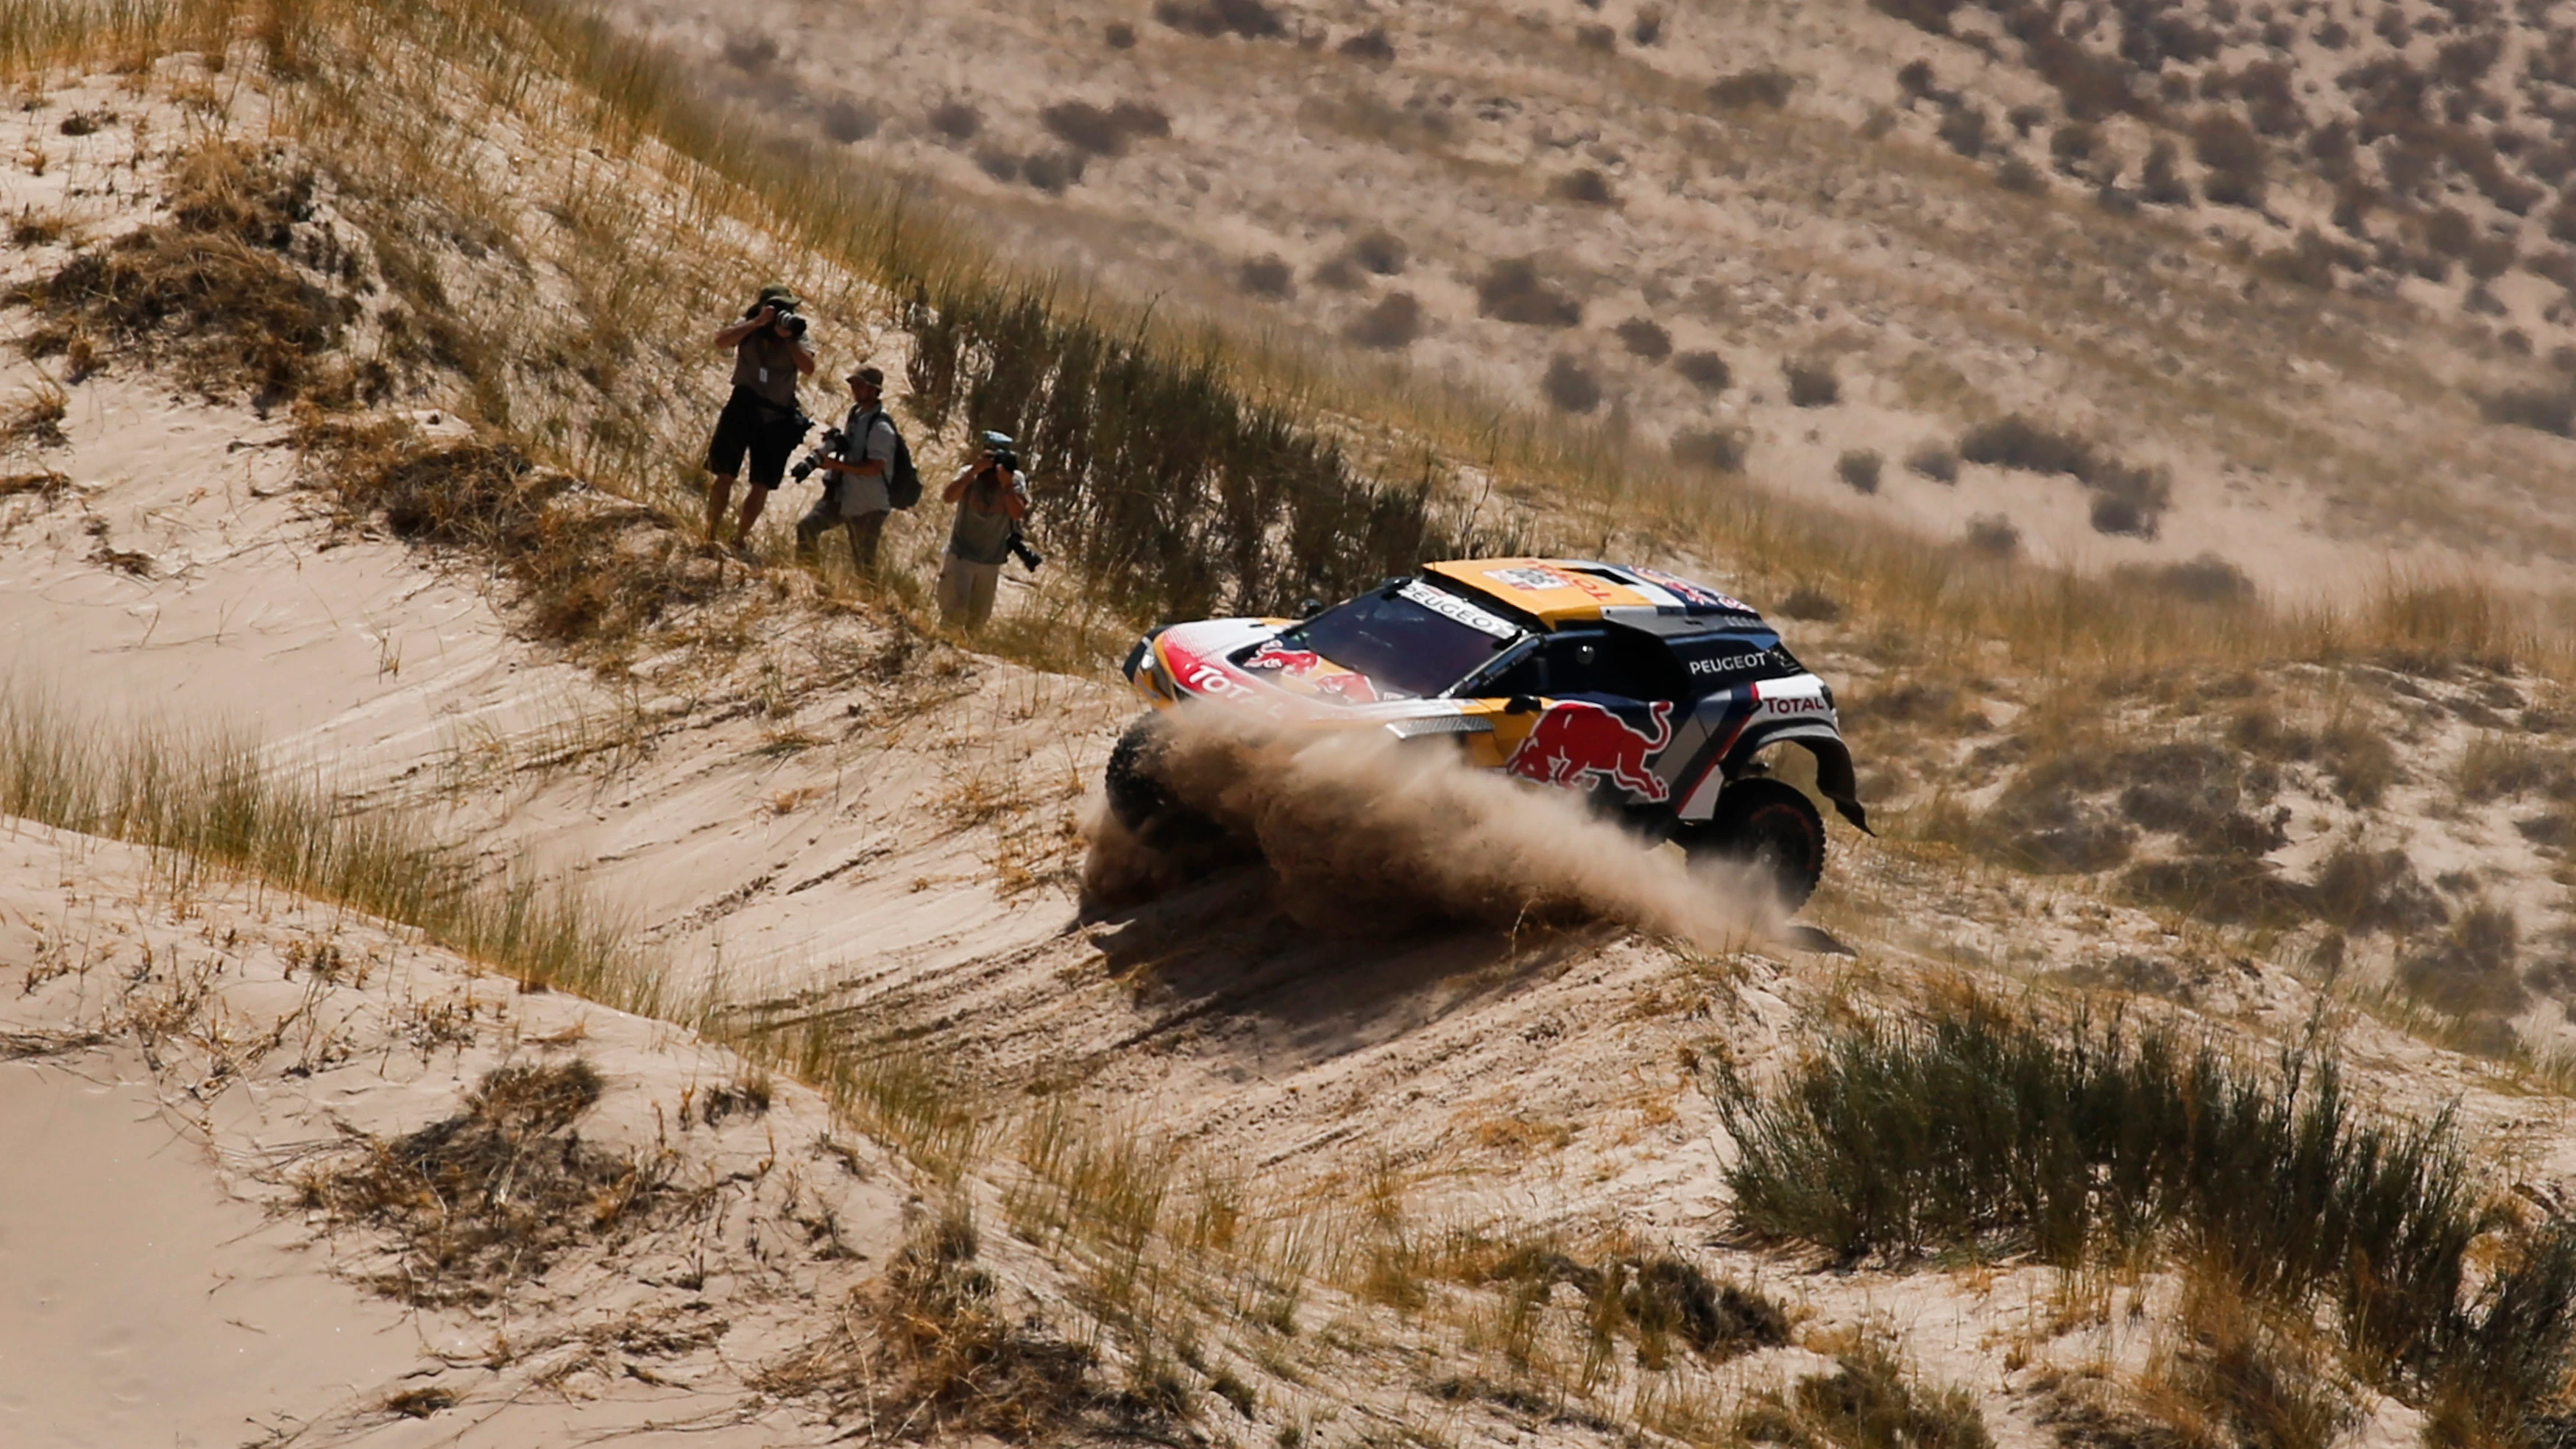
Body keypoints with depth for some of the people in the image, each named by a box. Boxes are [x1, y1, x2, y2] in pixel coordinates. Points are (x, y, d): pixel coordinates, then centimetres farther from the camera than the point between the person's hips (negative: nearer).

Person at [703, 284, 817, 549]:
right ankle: (711, 534, 0)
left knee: (762, 485, 4)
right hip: (742, 410, -1)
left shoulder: (796, 335, 2)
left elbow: (808, 366, -13)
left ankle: (741, 537, 17)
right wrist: (758, 323, -25)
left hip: (777, 418, 1)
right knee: (725, 475, -4)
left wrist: (789, 337, -21)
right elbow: (721, 340, -19)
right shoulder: (749, 328, -1)